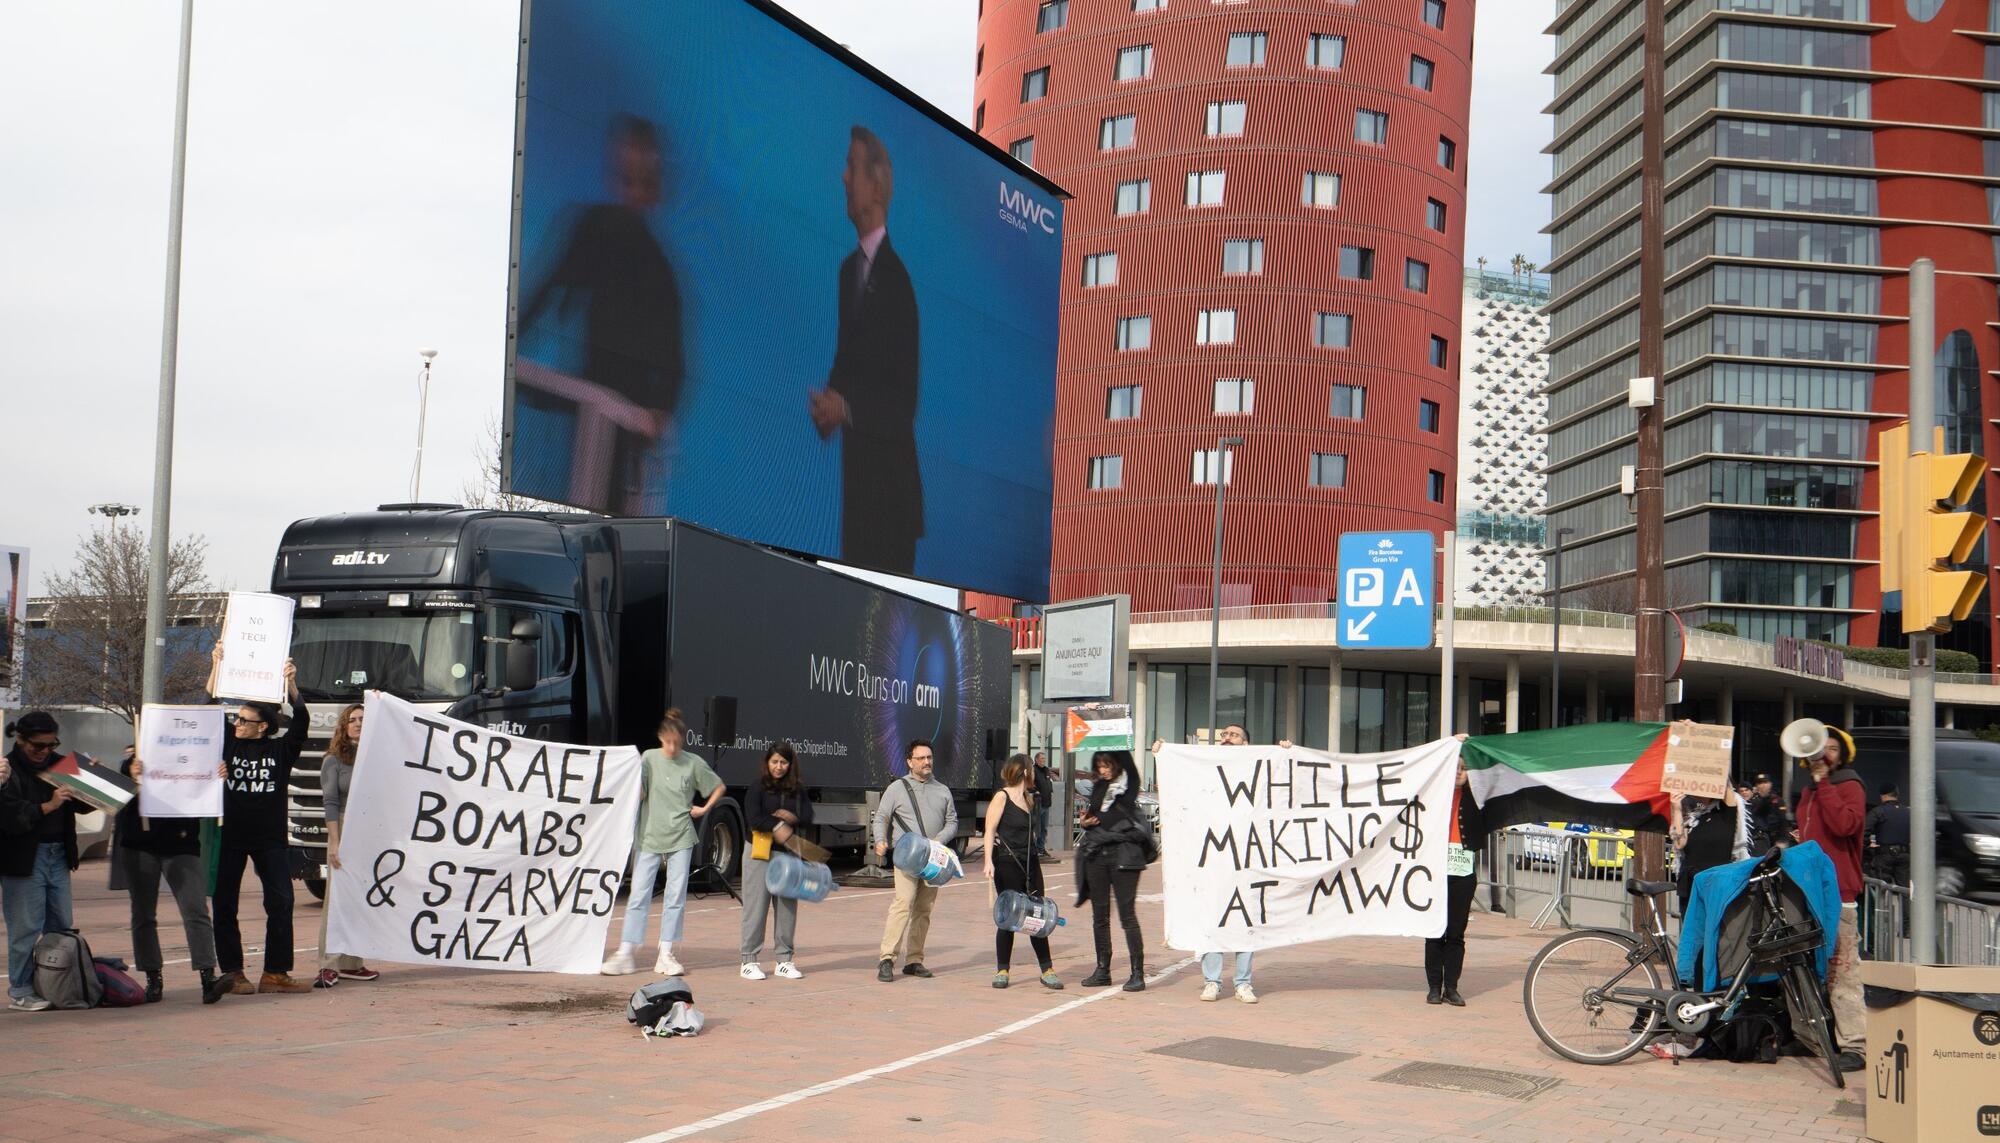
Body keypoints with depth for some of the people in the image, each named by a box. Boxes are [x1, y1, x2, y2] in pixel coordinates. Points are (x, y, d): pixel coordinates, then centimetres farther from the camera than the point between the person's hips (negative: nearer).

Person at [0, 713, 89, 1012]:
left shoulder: (57, 764, 11)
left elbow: (82, 806, 15)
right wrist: (48, 806, -23)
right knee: (26, 928, -2)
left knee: (62, 925, 9)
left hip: (58, 855, 6)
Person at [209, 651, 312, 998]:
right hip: (230, 837, 1)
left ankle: (275, 973, 4)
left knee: (281, 904, -3)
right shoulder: (227, 745, 5)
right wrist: (218, 669, -11)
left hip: (271, 838, 0)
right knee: (224, 905, 3)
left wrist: (291, 685, -20)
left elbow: (301, 721, -8)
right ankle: (231, 972, 12)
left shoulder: (281, 749, 4)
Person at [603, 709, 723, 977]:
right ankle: (625, 954, -2)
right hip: (649, 837, -1)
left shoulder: (694, 763, 2)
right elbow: (638, 794, -4)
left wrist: (704, 809, 7)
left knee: (676, 895, 1)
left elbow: (719, 787, 16)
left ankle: (666, 955, 8)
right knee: (639, 895, -3)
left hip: (681, 838, 1)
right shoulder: (649, 758, 1)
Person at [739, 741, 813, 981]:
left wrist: (792, 818, -15)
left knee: (787, 906, 5)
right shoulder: (757, 787, -2)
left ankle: (784, 960, 13)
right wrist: (776, 826, -18)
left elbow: (808, 817, 2)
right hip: (759, 853, -4)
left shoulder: (797, 789, 10)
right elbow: (753, 818, -13)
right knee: (756, 906, -2)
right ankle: (749, 961, 4)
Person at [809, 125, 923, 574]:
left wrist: (847, 407, -21)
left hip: (890, 475, -7)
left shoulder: (899, 276, -13)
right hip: (852, 470, 7)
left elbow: (905, 397, -14)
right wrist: (826, 403, -1)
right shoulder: (848, 268, 13)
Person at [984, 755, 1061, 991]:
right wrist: (989, 861, -19)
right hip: (1007, 863, -6)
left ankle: (1047, 970, 6)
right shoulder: (1001, 797, -5)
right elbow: (990, 830, -10)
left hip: (1030, 862, 6)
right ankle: (1002, 970, 9)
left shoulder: (1029, 798, 16)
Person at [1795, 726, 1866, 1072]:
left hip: (1839, 893, -9)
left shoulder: (1849, 787, -3)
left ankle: (1854, 1045, -13)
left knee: (1842, 970, -12)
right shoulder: (1810, 792, 22)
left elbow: (1845, 824, -23)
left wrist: (1823, 783, -18)